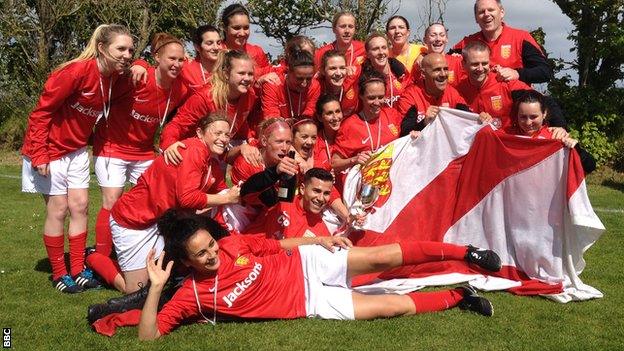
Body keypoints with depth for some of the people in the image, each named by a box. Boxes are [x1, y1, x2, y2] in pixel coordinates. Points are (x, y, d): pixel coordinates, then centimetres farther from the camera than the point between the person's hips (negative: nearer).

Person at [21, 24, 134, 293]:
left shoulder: (116, 79, -5)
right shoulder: (77, 72, -26)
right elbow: (42, 111, -22)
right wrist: (39, 155, -22)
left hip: (76, 150, 7)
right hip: (50, 149, -7)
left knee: (80, 206, 6)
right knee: (58, 208, 0)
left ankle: (77, 271, 17)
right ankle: (59, 275, 14)